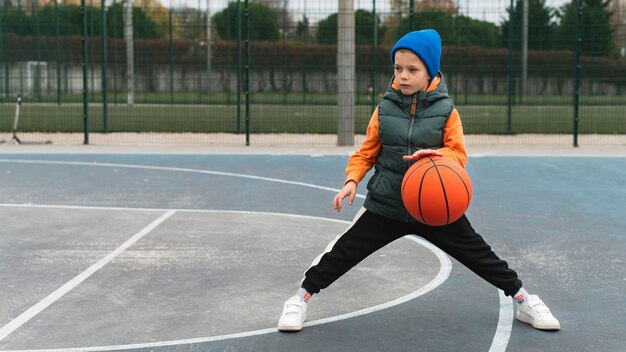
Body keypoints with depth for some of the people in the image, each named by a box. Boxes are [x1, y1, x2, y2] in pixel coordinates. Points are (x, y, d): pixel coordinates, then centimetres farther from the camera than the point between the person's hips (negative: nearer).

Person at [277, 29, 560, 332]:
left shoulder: (446, 111, -6)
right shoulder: (385, 107, -2)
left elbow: (458, 154, -8)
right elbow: (366, 152, 4)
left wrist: (436, 155, -30)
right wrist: (352, 180, -12)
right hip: (385, 205, 1)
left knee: (479, 255, 6)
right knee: (343, 253, 1)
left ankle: (523, 299, 26)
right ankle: (303, 297, 21)